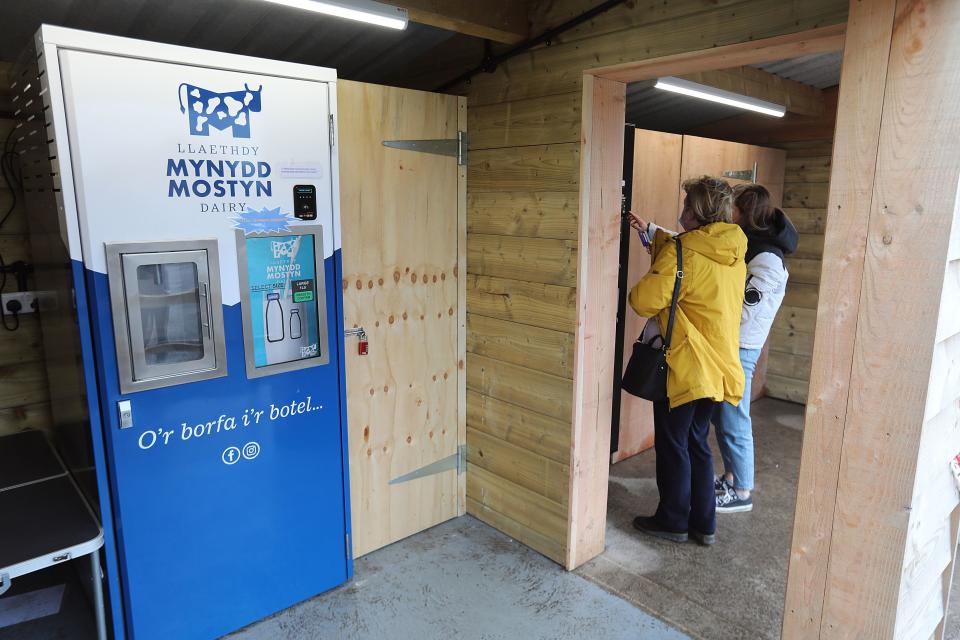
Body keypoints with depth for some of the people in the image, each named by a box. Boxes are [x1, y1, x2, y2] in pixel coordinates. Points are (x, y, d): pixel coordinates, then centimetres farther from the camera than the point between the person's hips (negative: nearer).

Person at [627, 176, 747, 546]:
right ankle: (703, 525, 27)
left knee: (673, 446, 8)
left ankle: (673, 521, 22)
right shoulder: (734, 254, 8)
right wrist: (651, 232, 26)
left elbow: (644, 301, -20)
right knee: (697, 444, 19)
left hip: (684, 366, -8)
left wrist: (637, 290, 2)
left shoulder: (682, 253, -19)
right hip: (717, 368, 8)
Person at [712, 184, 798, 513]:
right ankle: (730, 477, 33)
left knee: (734, 422, 1)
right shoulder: (743, 246, 8)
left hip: (740, 349, -9)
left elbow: (743, 309, -20)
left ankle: (742, 493, 16)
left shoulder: (767, 259, -18)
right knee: (721, 416, 17)